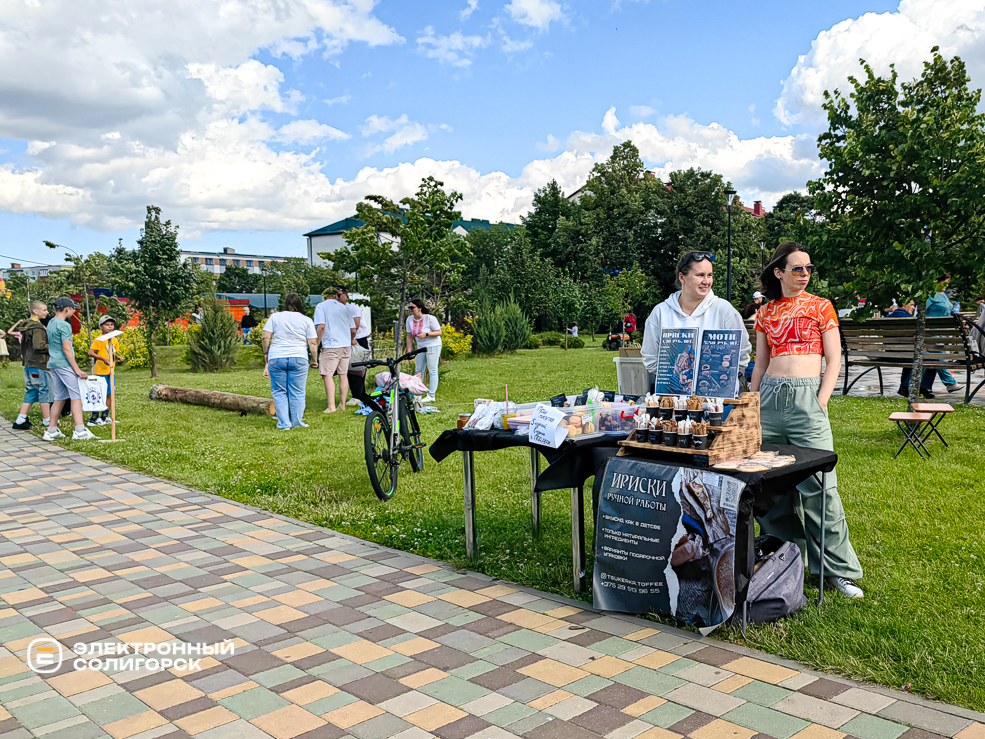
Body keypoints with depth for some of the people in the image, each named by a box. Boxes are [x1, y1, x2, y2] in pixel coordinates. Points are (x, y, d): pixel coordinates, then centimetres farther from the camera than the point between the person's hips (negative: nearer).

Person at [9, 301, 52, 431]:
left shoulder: (25, 324, 13)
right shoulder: (37, 327, -16)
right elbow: (39, 346, -23)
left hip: (29, 364, 9)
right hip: (39, 365, -9)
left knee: (31, 392, 13)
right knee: (44, 391, -2)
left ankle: (21, 420, 12)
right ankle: (47, 421, 3)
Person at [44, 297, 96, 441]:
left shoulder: (51, 323, 15)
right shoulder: (64, 325, -13)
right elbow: (66, 350, -17)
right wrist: (77, 369, -16)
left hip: (53, 364, 9)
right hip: (64, 364, -9)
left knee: (59, 398, 13)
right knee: (75, 396, -8)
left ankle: (51, 431, 13)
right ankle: (80, 431, -13)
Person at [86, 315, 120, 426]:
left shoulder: (114, 340, 12)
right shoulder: (98, 340, -9)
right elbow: (90, 353, -18)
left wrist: (118, 357, 0)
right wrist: (103, 359, -29)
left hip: (111, 371, 7)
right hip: (100, 371, -7)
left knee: (109, 394, 10)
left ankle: (105, 417, 20)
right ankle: (94, 418, 1)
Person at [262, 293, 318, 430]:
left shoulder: (275, 317, 9)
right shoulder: (306, 320, 7)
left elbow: (266, 337, 2)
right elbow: (313, 343, 0)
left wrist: (266, 355, 12)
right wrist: (314, 360, 9)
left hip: (276, 358, 1)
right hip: (299, 359, 0)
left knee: (279, 392, 9)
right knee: (297, 392, 7)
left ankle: (284, 423, 7)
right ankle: (297, 422, 11)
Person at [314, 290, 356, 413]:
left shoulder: (321, 306, 0)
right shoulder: (344, 307, 15)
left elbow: (321, 326, -14)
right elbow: (353, 330, 14)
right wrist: (351, 340, 34)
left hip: (330, 346, -5)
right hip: (346, 346, 5)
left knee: (327, 375, -4)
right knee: (343, 375, 11)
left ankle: (331, 406, -11)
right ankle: (342, 404, 15)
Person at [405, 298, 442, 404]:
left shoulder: (430, 318, -19)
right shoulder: (410, 319, -3)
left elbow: (439, 332, -14)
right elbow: (409, 336, 3)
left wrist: (426, 334, -28)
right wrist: (409, 351, 0)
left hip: (433, 346, -6)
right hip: (421, 347, 6)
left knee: (432, 371, -3)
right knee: (418, 371, 9)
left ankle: (431, 395, 1)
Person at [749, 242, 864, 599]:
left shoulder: (821, 307, 6)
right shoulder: (765, 313, 14)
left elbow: (834, 361, 3)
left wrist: (821, 402, -8)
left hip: (807, 396, -3)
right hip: (770, 396, 3)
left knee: (818, 486, -7)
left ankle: (838, 569, 6)